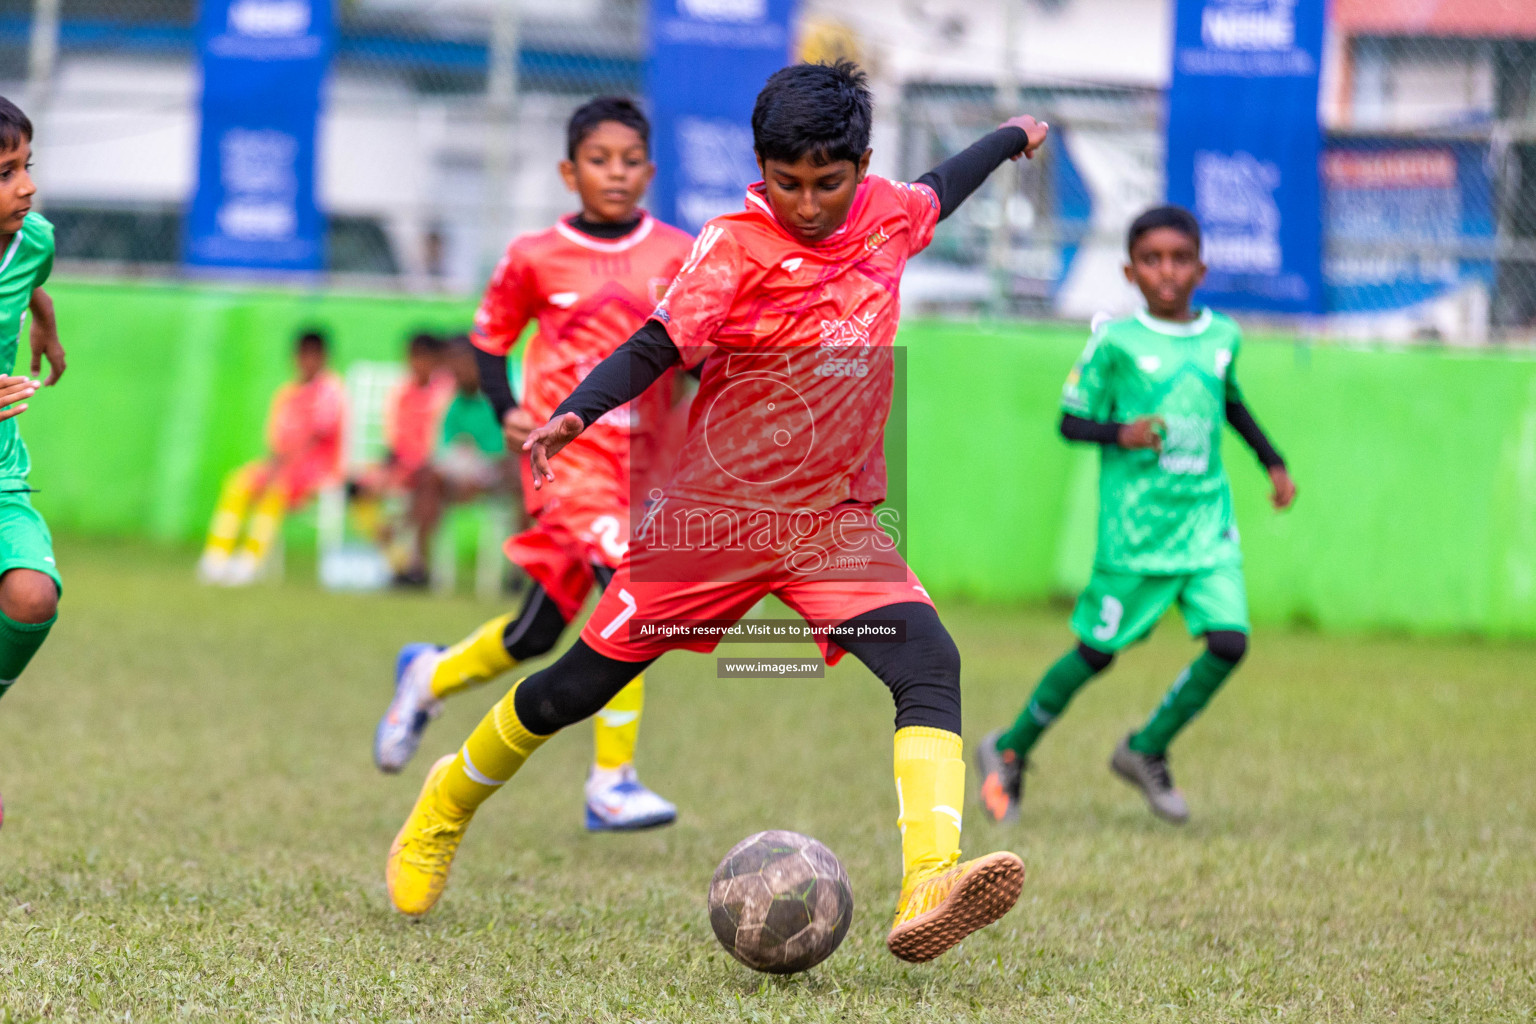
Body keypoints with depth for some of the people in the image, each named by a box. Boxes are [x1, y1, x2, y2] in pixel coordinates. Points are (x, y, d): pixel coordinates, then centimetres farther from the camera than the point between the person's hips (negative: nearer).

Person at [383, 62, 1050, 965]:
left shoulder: (887, 215, 1)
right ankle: (449, 801, 35)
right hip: (717, 511, -3)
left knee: (930, 662, -23)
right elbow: (657, 346, -25)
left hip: (835, 523, 4)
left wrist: (1011, 140, 41)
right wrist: (575, 415, -41)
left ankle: (928, 889, -37)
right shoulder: (738, 247, -16)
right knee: (577, 688, 6)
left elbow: (940, 192, 24)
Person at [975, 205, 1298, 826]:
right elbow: (1072, 422, -3)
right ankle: (1009, 752, 21)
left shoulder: (1223, 338, 8)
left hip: (1207, 521, 5)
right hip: (1135, 525, -5)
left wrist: (1273, 462, 25)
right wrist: (1120, 434, -21)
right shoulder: (1115, 343, -7)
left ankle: (1146, 752, 10)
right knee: (1098, 650, 1)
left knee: (1228, 641, -10)